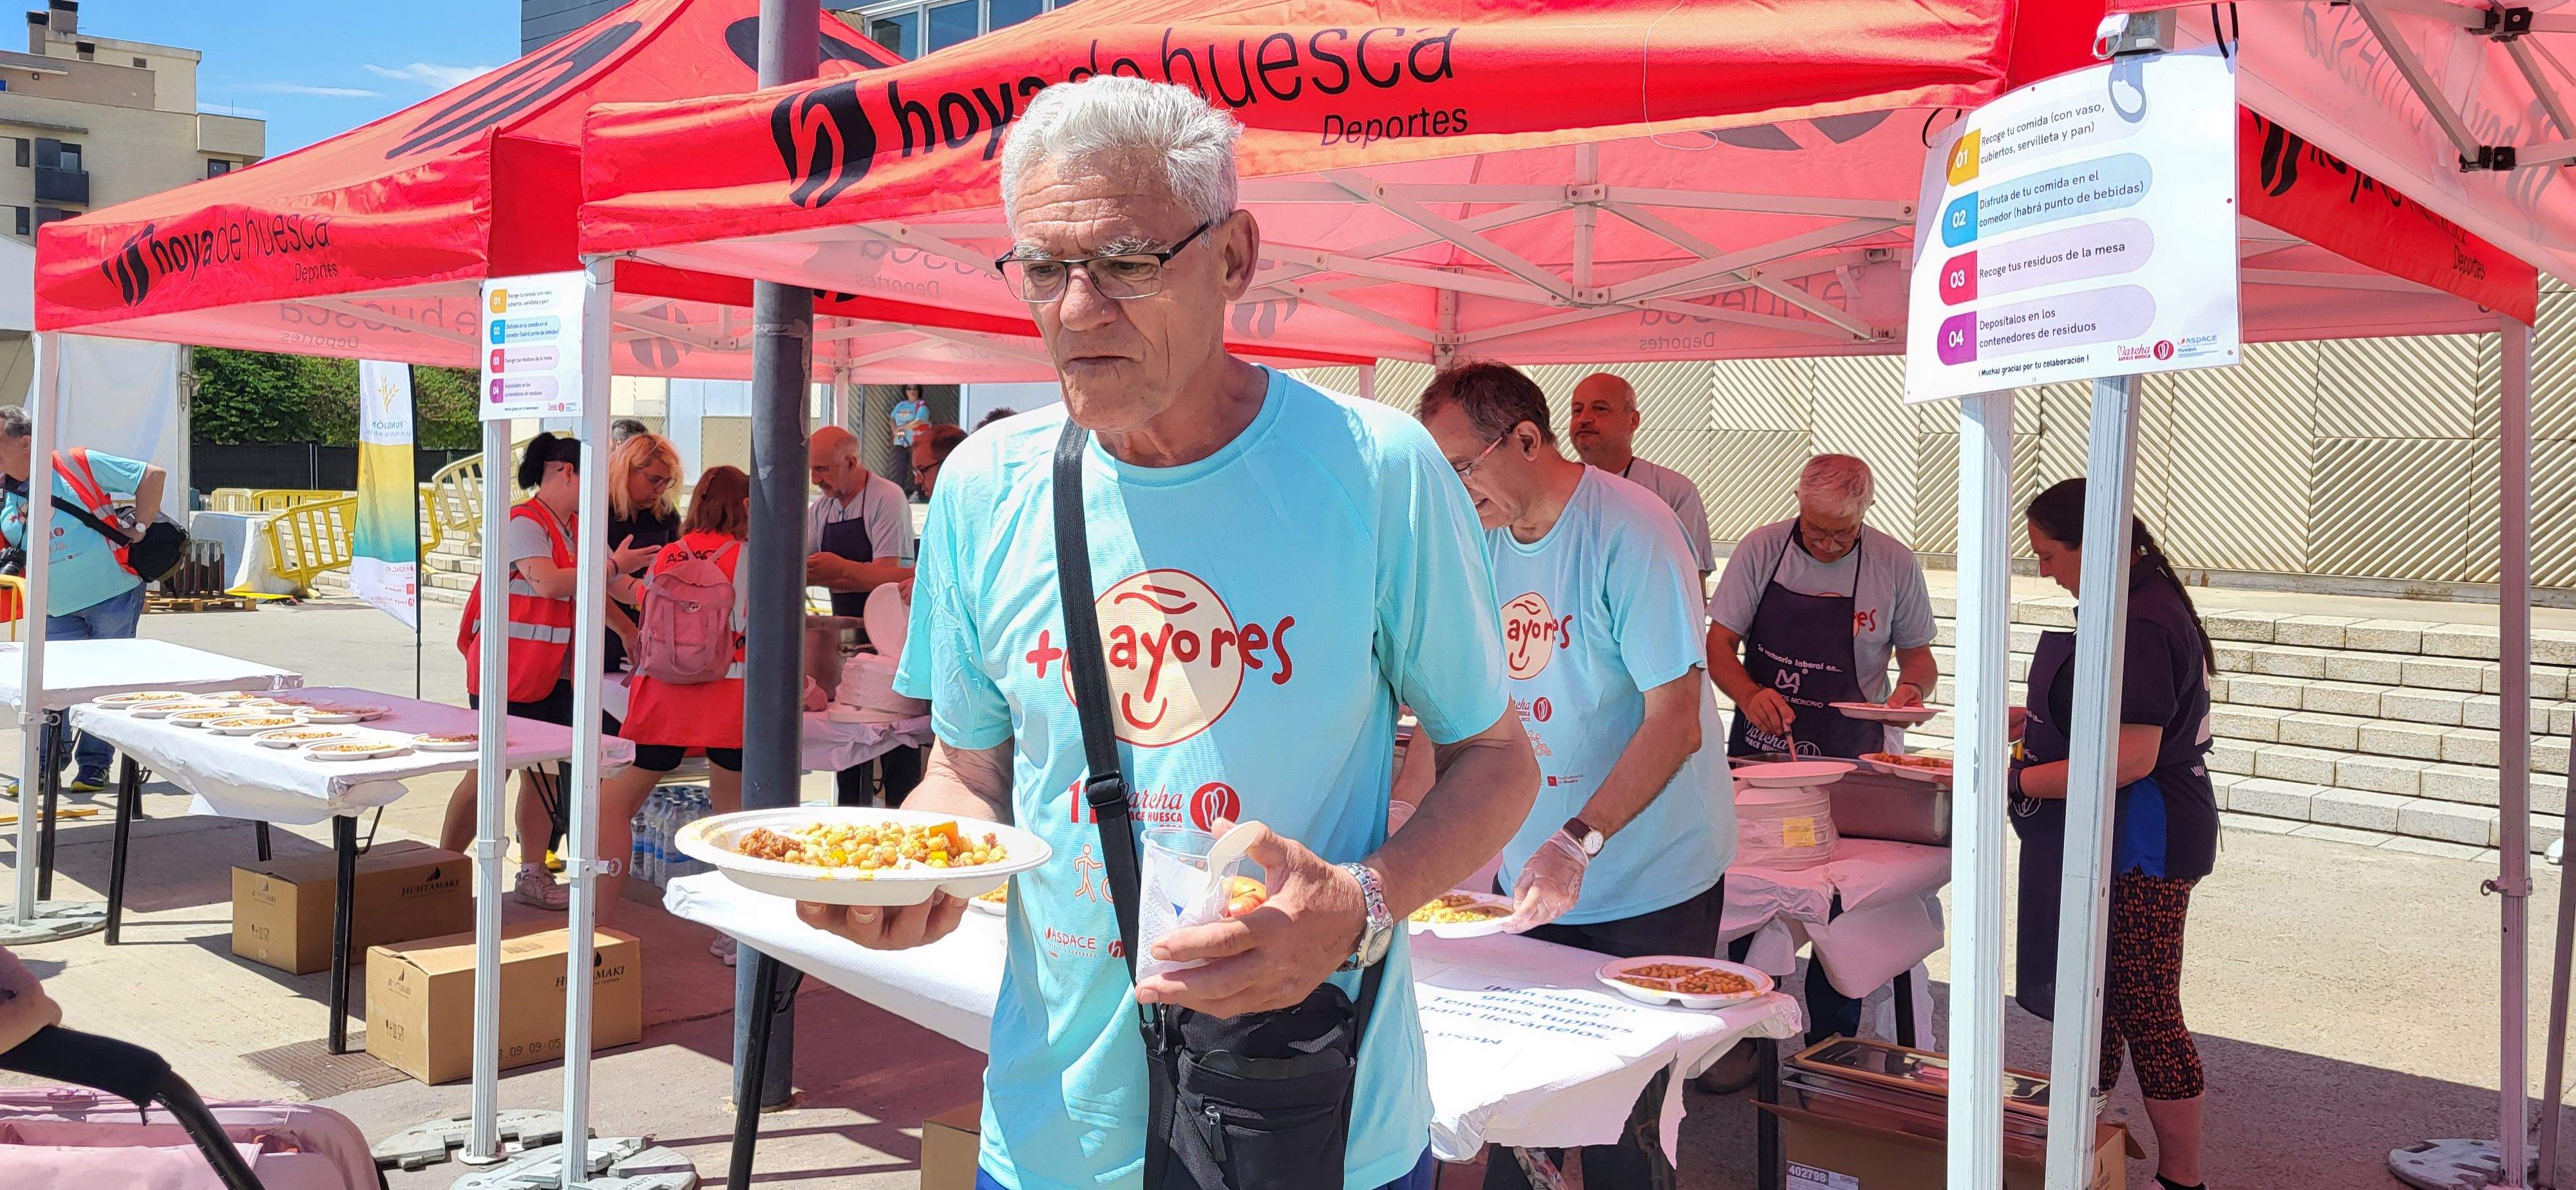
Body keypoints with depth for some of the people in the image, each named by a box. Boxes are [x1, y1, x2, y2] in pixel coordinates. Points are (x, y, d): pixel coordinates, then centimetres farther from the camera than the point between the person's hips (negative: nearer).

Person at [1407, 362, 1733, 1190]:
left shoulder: (1629, 531, -17)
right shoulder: (1479, 542, 4)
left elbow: (1675, 722, -20)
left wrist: (1579, 843, -29)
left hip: (1648, 885, -6)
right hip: (1532, 878, 6)